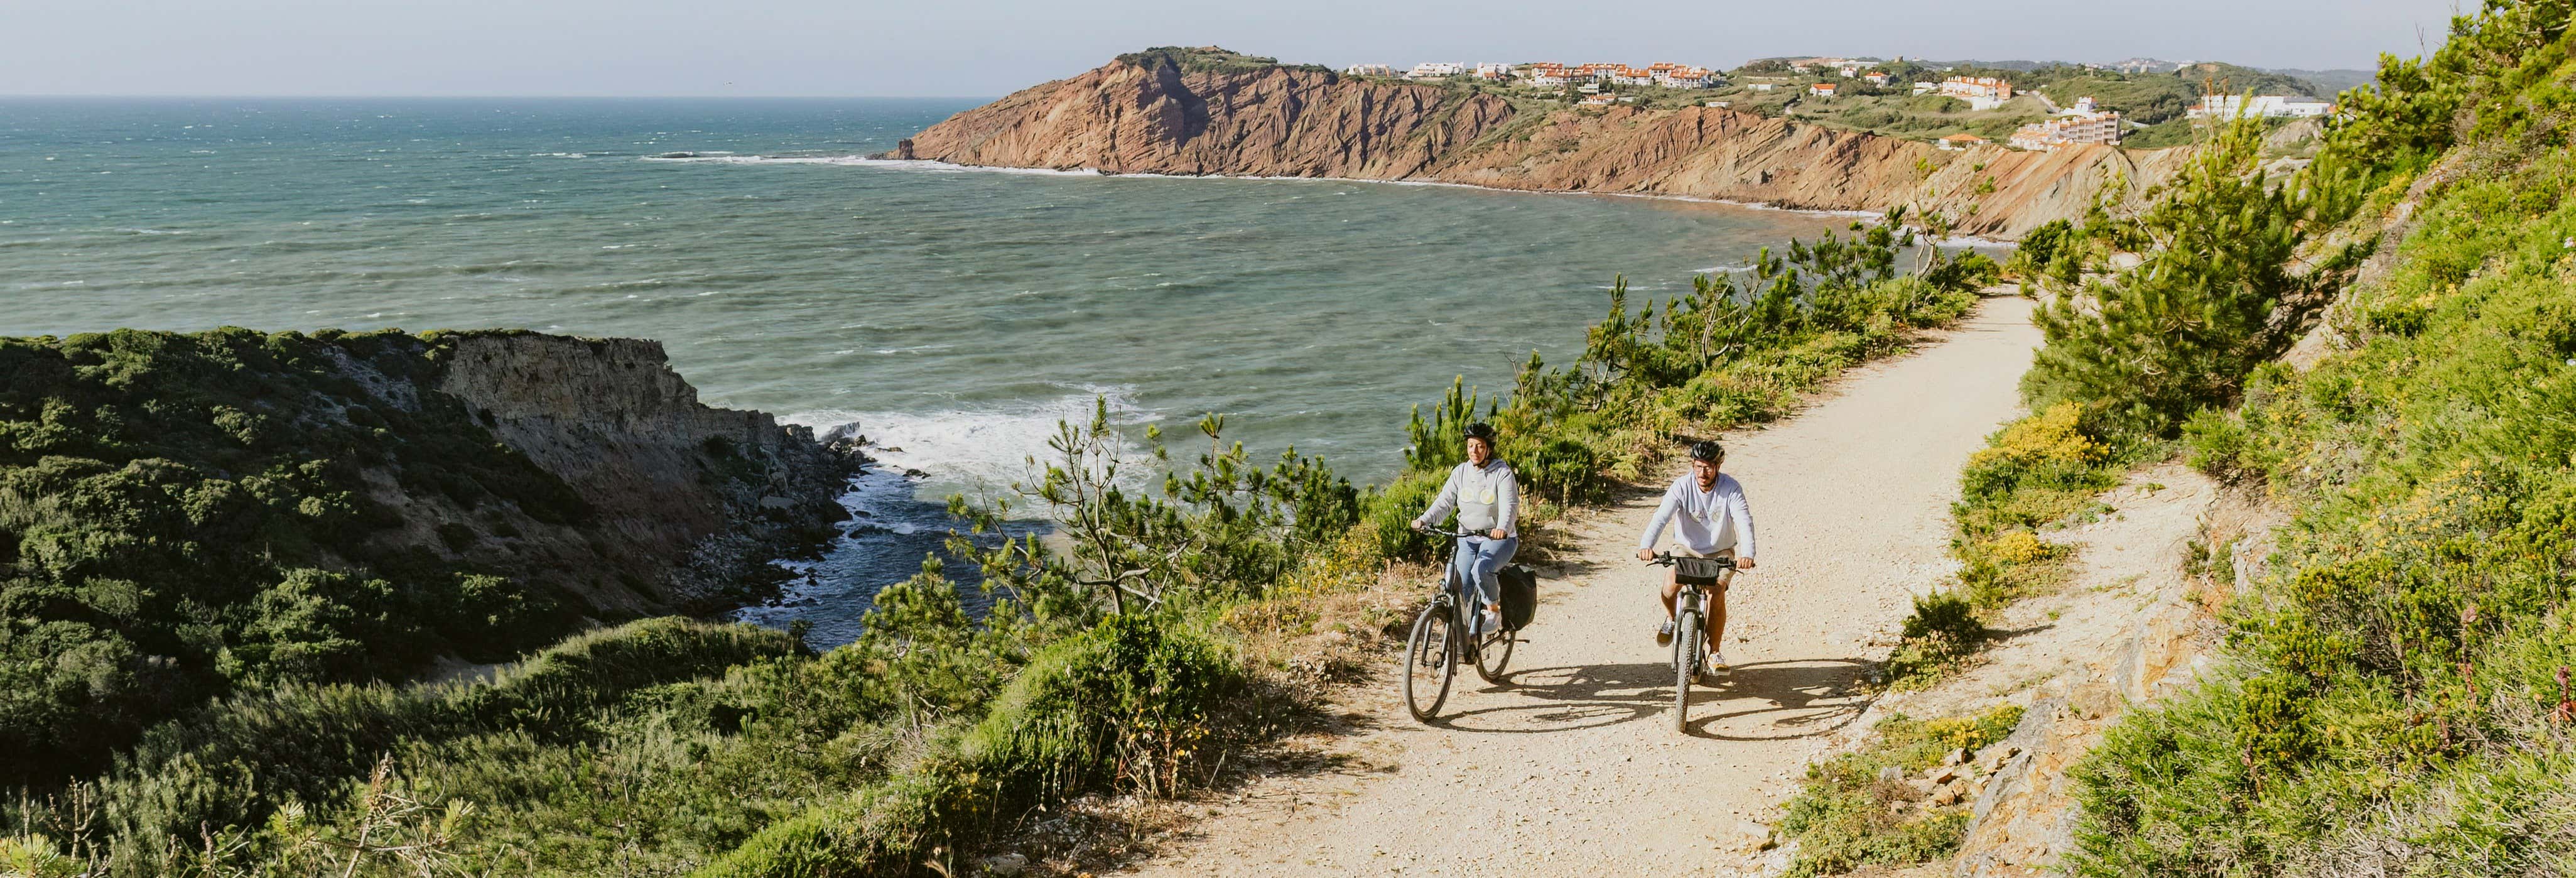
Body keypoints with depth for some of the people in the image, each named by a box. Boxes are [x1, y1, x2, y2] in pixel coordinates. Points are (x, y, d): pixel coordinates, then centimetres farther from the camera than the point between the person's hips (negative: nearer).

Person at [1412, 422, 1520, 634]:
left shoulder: (1502, 473, -10)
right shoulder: (1461, 472, 4)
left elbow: (1509, 505, -23)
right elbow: (1445, 501, -2)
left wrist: (1503, 528, -44)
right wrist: (1425, 520, -21)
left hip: (1498, 538, -4)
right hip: (1467, 538, 4)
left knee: (1481, 569, -32)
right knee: (1463, 587, -10)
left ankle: (1494, 610, -7)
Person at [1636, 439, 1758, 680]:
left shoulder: (1731, 489, -17)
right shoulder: (1682, 486, -17)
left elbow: (1744, 522, -29)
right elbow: (1661, 516, -28)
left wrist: (1747, 554, -48)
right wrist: (1646, 545, -46)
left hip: (1721, 552, 0)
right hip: (1687, 548, 1)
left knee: (1717, 593, -25)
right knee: (1670, 586, -25)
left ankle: (1715, 651, -7)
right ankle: (1671, 619, 11)